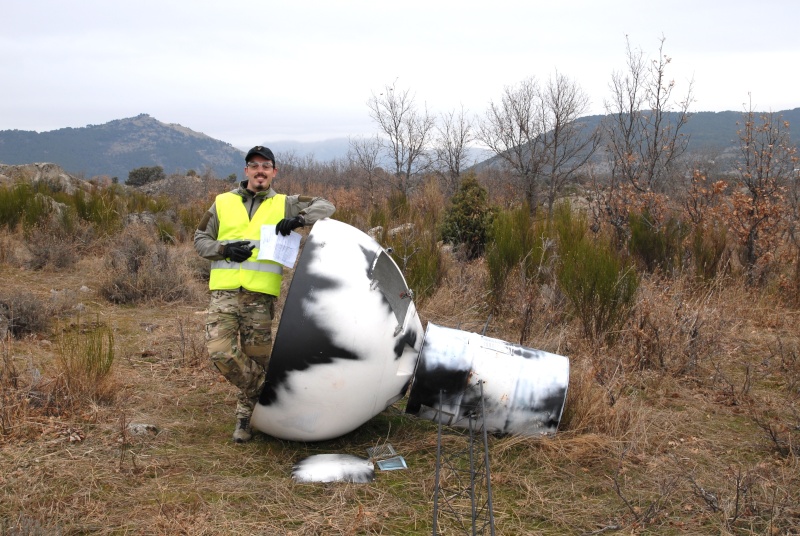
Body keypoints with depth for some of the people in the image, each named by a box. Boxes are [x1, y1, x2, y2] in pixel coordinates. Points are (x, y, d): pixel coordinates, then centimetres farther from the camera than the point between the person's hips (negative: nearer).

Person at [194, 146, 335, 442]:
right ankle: (263, 392, 9)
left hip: (261, 296, -1)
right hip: (224, 293, 1)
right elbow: (200, 239, 15)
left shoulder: (284, 204, 11)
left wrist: (300, 218, -13)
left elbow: (325, 206, 7)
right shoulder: (222, 203, 13)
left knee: (258, 357, 1)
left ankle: (246, 414, 20)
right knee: (220, 351, -13)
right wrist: (225, 249, -5)